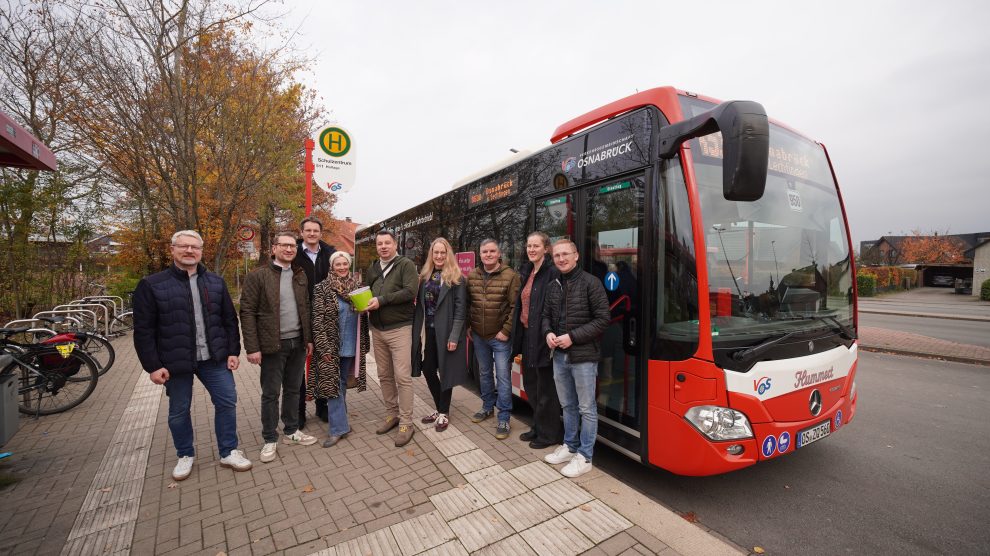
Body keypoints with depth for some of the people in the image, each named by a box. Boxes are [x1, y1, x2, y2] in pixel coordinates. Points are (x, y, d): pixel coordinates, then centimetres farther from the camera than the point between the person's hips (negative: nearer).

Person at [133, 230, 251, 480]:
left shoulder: (216, 282, 5)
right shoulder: (151, 285, -4)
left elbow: (229, 320, 7)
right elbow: (144, 330, -5)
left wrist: (233, 351, 1)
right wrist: (152, 366, -9)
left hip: (214, 358, 2)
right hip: (175, 362, -2)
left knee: (227, 402, 5)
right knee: (179, 411, 13)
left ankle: (229, 452, 22)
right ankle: (185, 455, 36)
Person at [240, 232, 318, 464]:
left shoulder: (300, 275, 8)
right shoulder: (257, 276, -6)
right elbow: (247, 312, -9)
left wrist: (309, 338, 8)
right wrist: (252, 348, -13)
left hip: (298, 343, 4)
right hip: (273, 345, -4)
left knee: (293, 390, 15)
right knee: (271, 394, 7)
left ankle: (291, 431, 31)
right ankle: (270, 440, 23)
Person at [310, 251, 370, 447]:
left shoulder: (356, 286, 5)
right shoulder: (322, 288, -7)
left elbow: (363, 317, 13)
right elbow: (317, 319, -10)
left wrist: (364, 343, 3)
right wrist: (324, 347, -14)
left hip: (351, 346, 4)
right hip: (331, 346, -4)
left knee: (342, 384, 16)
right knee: (332, 384, 0)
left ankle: (338, 421, 32)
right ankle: (338, 427, 9)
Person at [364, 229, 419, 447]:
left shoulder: (406, 265, -6)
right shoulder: (372, 268, 14)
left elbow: (410, 292, -18)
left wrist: (382, 300, -20)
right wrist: (364, 304, -1)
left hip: (399, 329, -6)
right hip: (377, 329, 6)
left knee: (402, 377, -4)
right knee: (384, 375, 14)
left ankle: (406, 423, 6)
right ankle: (391, 413, 29)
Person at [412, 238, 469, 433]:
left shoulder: (456, 277, -7)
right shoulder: (425, 276, 8)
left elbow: (460, 308, -12)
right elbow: (420, 305, 8)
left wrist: (454, 336, -17)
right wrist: (418, 331, 2)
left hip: (445, 331, -5)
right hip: (428, 330, 5)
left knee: (445, 371, 6)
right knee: (427, 369, 11)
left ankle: (444, 413, 24)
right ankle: (439, 408, 31)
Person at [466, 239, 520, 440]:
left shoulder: (510, 276, -12)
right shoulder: (472, 276, 4)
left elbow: (515, 307, -13)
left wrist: (506, 331, -14)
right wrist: (468, 327, 6)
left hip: (500, 337, -5)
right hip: (478, 336, 5)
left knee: (503, 377, 1)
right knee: (484, 373, 19)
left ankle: (503, 418, 13)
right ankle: (487, 406, 38)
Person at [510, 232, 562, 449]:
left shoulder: (552, 273, -14)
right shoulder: (526, 271, 12)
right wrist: (517, 333, 13)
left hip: (541, 337, -9)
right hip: (526, 335, 9)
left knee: (545, 387, 6)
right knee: (530, 383, 19)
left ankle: (549, 433, 24)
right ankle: (538, 426, 37)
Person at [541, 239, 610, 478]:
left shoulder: (591, 283, -10)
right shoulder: (553, 286, 9)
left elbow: (602, 319, -13)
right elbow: (546, 315, 18)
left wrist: (572, 337, -18)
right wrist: (548, 333, -3)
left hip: (583, 357, -6)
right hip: (559, 356, 6)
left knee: (586, 408, 7)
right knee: (567, 406, 20)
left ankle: (584, 457, 21)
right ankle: (570, 446, 36)